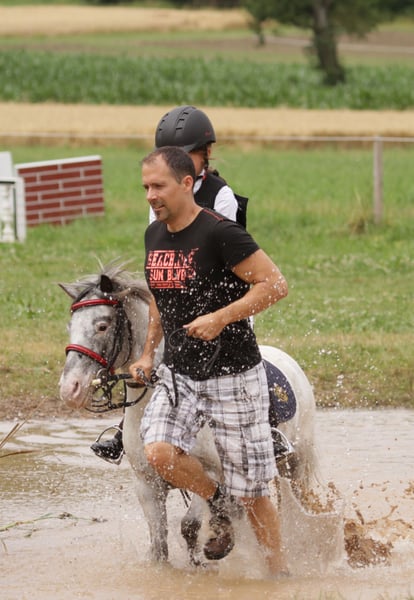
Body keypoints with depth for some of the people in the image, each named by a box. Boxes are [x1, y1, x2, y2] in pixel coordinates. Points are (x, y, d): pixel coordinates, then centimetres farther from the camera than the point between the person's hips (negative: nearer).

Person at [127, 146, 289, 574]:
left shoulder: (219, 233, -16)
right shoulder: (154, 236, 7)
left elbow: (275, 284, -17)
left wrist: (220, 318, -25)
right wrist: (148, 354, 16)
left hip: (233, 377, -6)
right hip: (177, 375, 6)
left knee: (250, 490, 0)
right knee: (158, 453, -19)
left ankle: (278, 570, 18)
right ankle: (216, 504, 9)